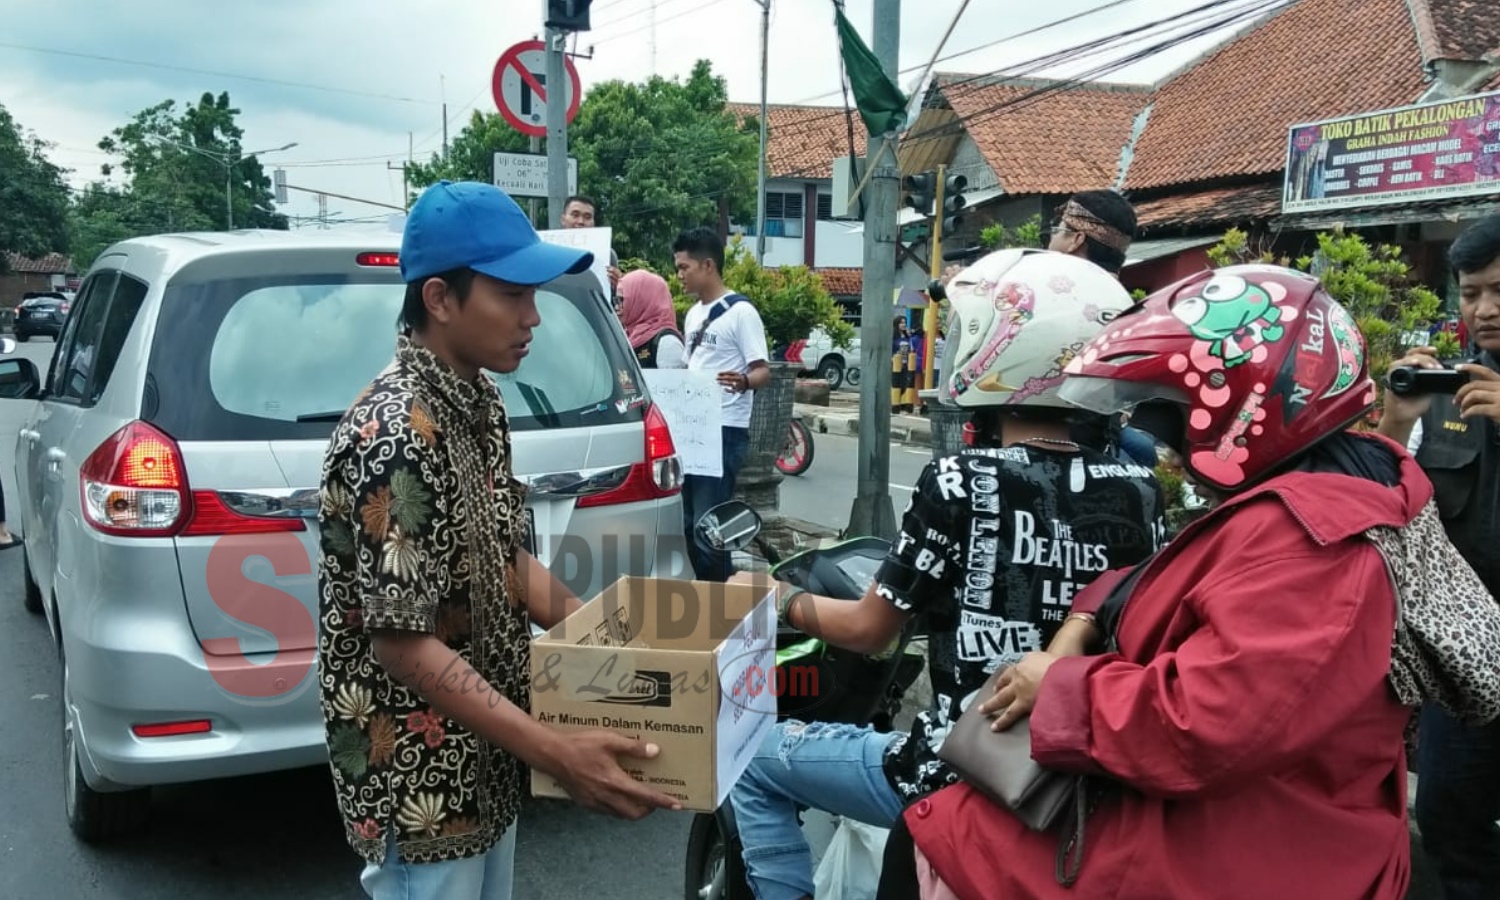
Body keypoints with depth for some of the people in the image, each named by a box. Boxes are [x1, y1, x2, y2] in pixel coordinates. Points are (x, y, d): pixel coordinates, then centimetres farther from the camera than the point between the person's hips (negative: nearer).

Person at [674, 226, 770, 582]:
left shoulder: (740, 312, -9)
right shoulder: (692, 315, 16)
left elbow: (763, 371, -14)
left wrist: (741, 381, -34)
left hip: (725, 431, -8)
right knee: (688, 522, 11)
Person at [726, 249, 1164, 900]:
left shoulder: (960, 485, -19)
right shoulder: (1139, 494, -5)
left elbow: (868, 631, -9)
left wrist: (780, 599, 9)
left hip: (963, 778, -6)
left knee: (754, 760, 14)